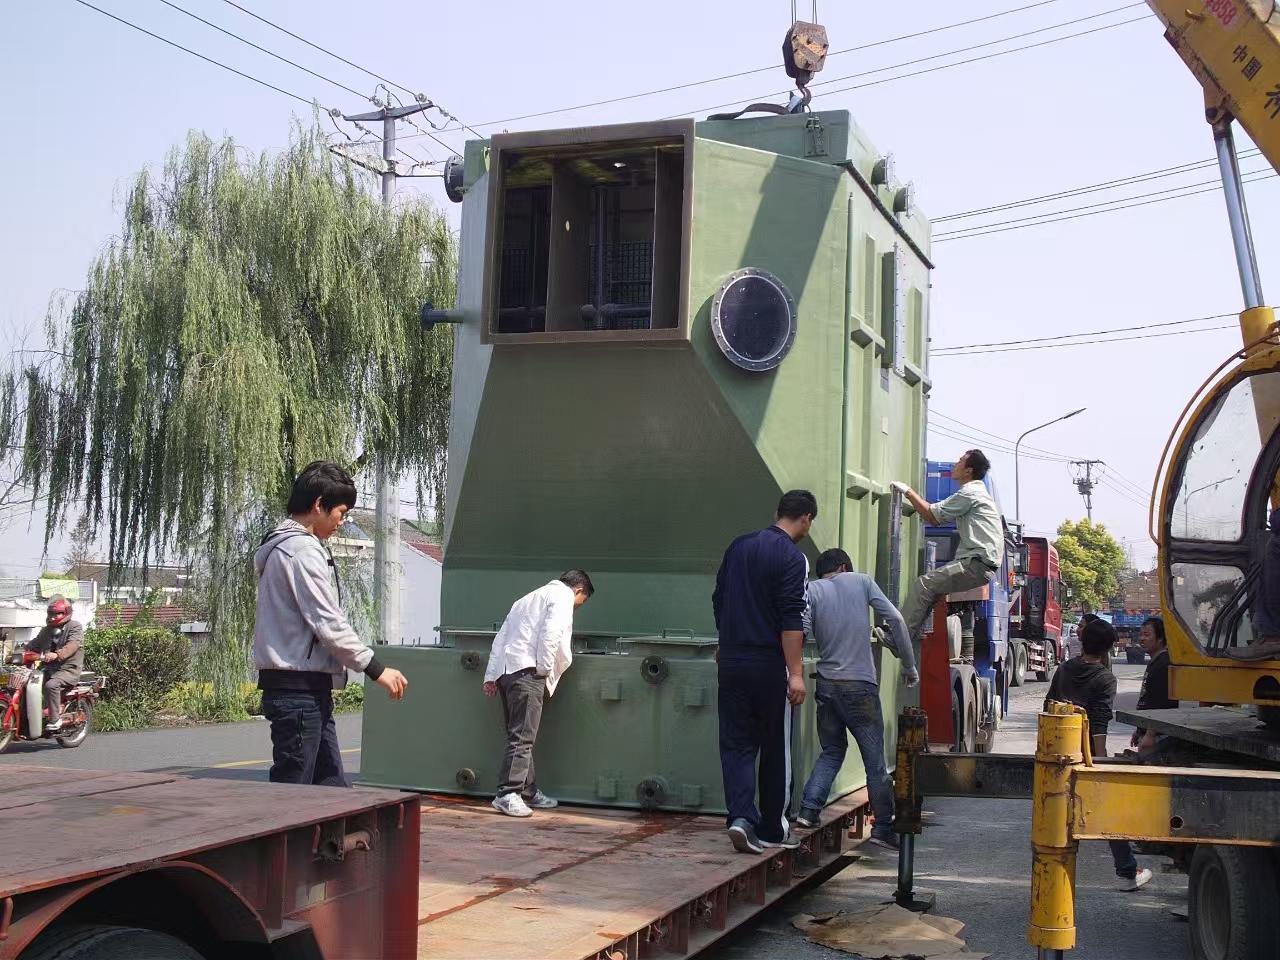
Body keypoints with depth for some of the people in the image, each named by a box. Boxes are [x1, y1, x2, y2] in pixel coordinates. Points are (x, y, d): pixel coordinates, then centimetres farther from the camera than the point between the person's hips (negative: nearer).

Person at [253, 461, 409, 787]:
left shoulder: (284, 546, 17)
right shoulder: (302, 550, -15)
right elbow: (329, 624, -19)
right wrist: (376, 669, -12)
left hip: (308, 689, 10)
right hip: (298, 688, -10)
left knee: (331, 785, 11)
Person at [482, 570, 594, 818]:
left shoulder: (530, 598, 31)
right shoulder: (563, 596, 4)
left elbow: (501, 636, 25)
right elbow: (550, 632, -15)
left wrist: (491, 675, 21)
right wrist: (544, 668, -8)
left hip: (505, 669, 9)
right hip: (526, 670, -9)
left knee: (522, 736, 13)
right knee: (522, 737, -10)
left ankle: (528, 792, 19)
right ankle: (507, 795, -13)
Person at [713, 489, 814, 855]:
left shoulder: (738, 547, 10)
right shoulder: (793, 559, -11)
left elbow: (718, 602, 17)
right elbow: (791, 620, -18)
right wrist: (796, 673, -18)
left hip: (731, 662, 5)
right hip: (769, 666, -5)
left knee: (736, 744, 7)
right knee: (776, 749, 8)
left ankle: (742, 817, -11)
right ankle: (772, 830, 16)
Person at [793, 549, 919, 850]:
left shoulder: (812, 590, 4)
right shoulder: (861, 581, 3)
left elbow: (801, 632, -10)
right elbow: (896, 619, -3)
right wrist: (909, 666, 3)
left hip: (827, 685, 2)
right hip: (860, 684, -2)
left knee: (832, 751, 17)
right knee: (874, 759, 5)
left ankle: (809, 809, 3)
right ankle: (884, 827, 7)